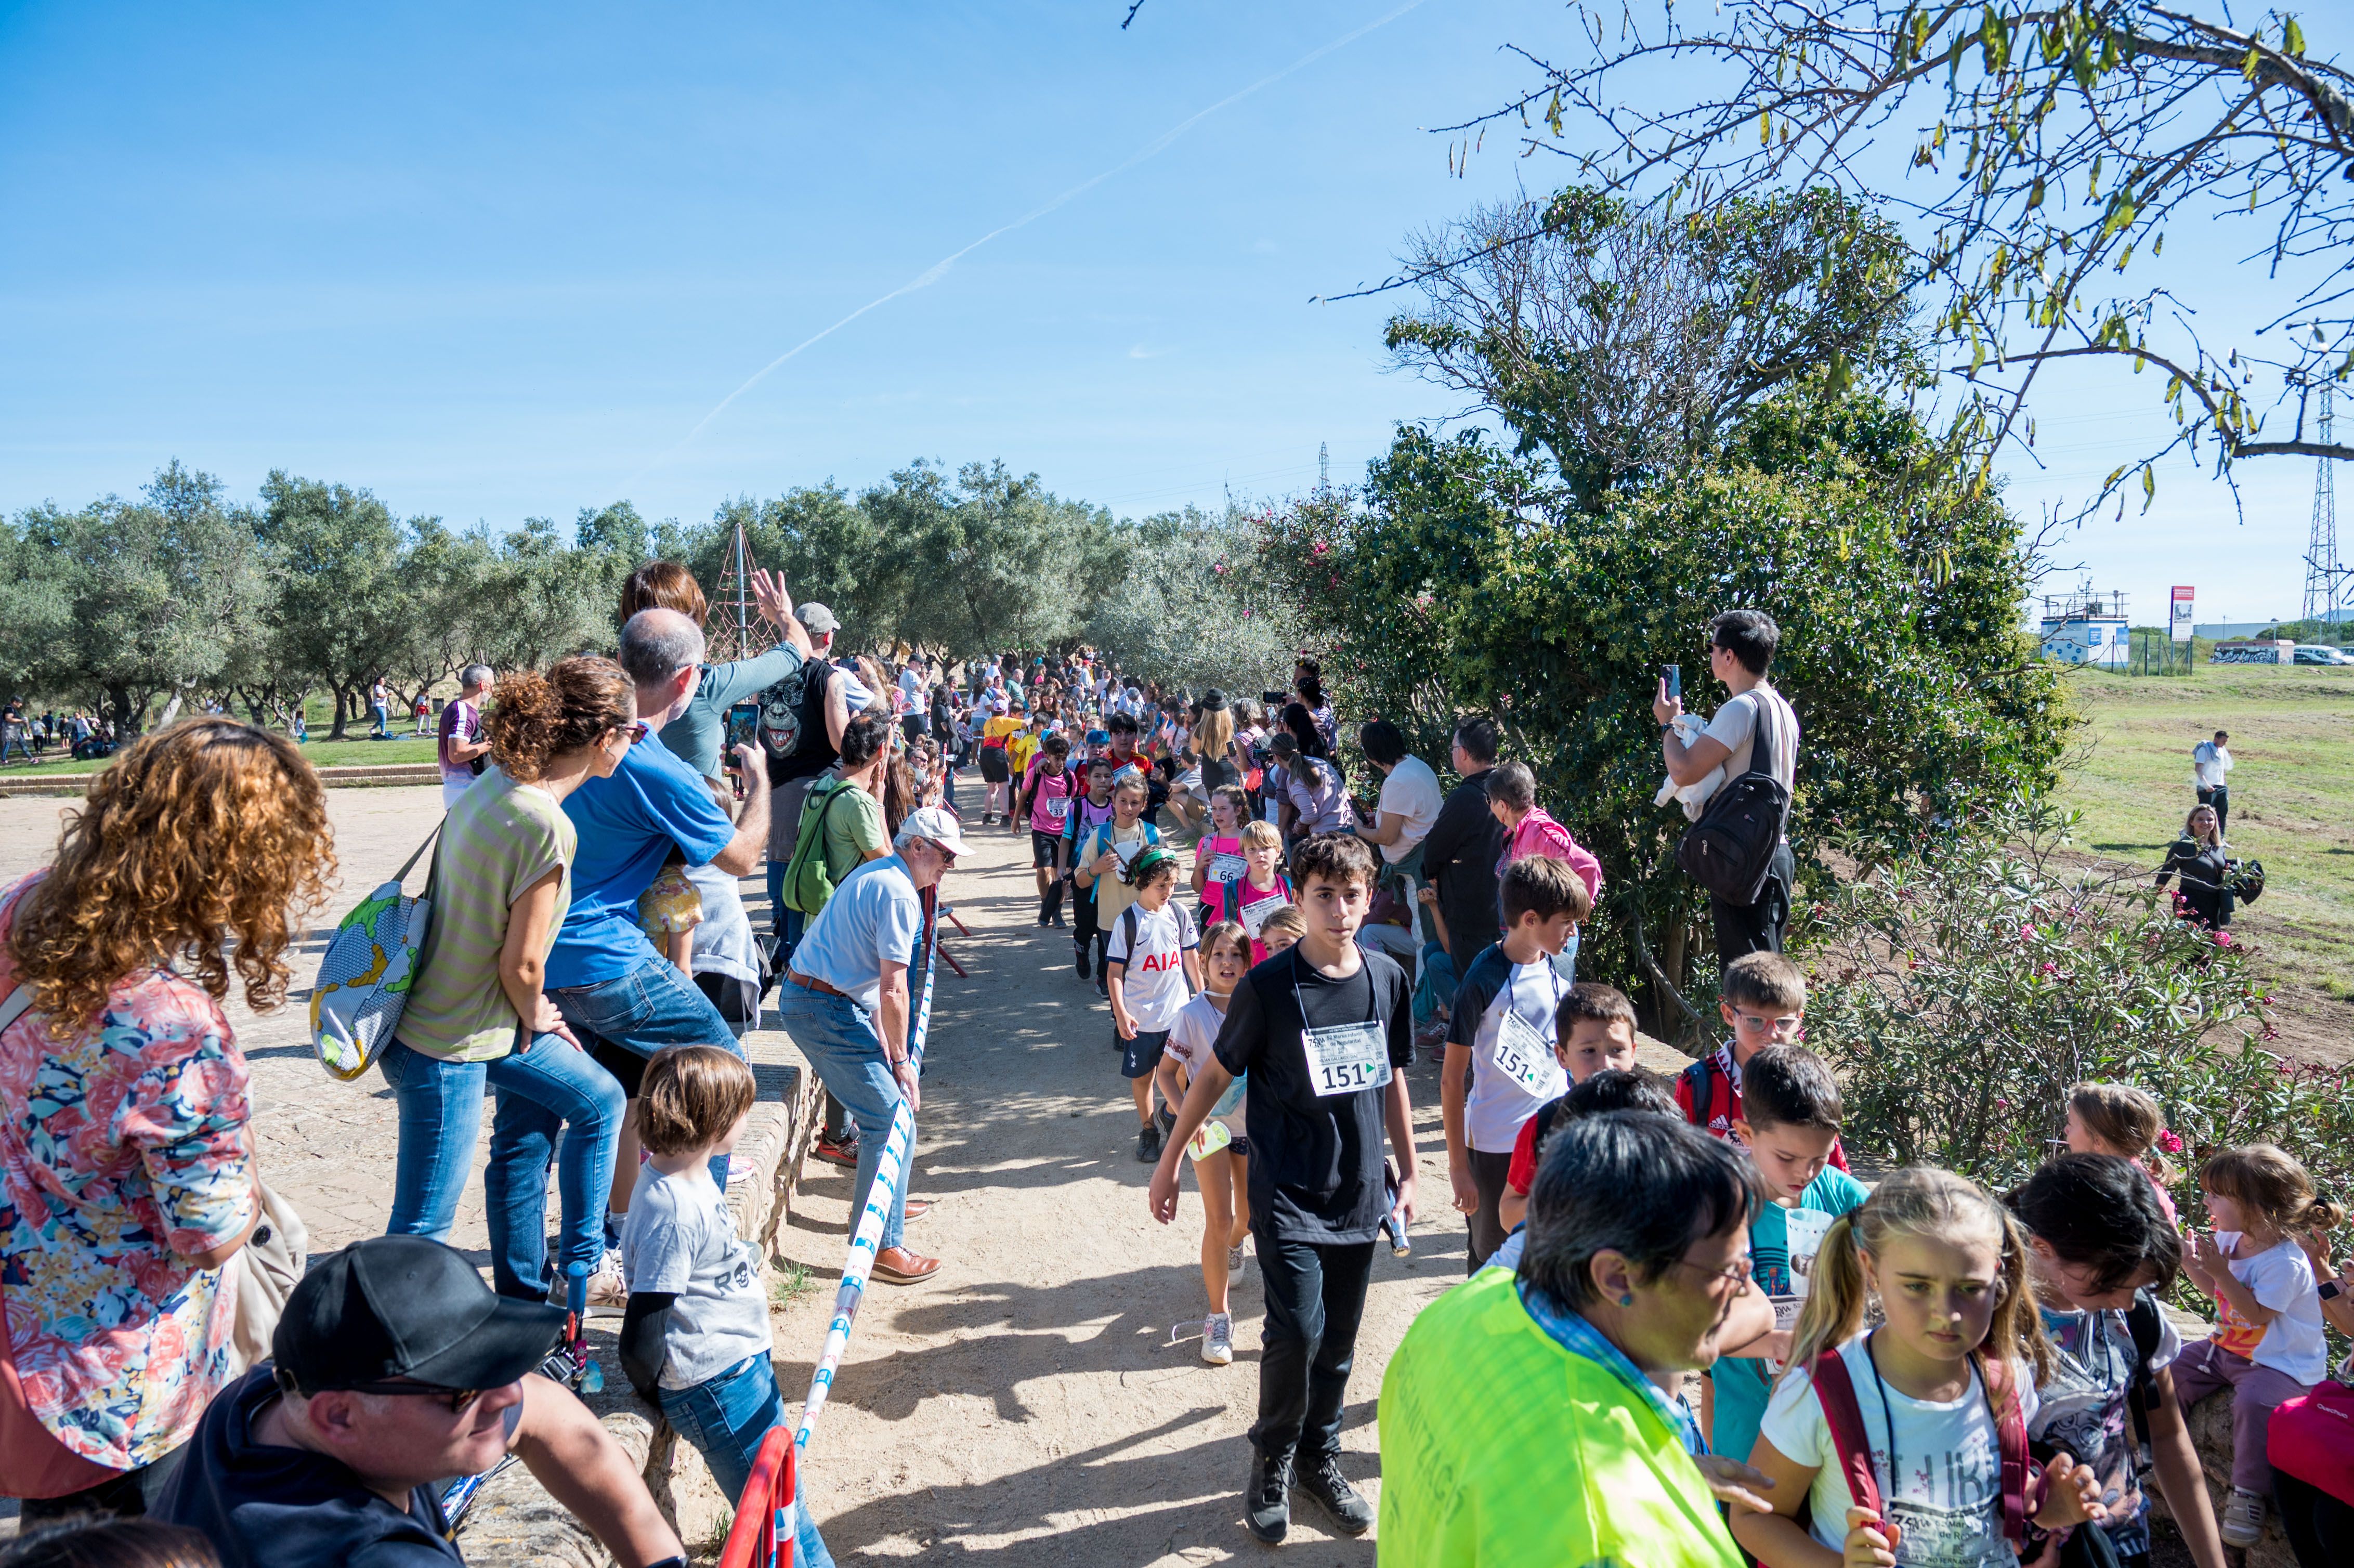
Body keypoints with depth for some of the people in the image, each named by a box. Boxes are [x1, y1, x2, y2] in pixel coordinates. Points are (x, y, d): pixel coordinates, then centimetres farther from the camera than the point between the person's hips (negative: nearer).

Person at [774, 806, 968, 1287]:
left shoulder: (875, 873, 16)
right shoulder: (899, 894, -17)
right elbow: (892, 991, -17)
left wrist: (883, 1041, 16)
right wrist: (899, 1060, -7)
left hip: (806, 994, 11)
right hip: (824, 1011, -11)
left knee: (885, 1093, 23)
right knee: (893, 1118, -8)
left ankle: (872, 1195, 38)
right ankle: (882, 1246, -3)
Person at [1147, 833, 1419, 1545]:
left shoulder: (1387, 979, 0)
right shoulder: (1269, 985, -12)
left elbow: (1392, 1080, 11)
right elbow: (1216, 1073, -2)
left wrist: (1409, 1174, 14)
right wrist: (1169, 1160, 2)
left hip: (1360, 1193, 4)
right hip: (1287, 1193, -4)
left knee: (1339, 1340, 12)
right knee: (1296, 1332, -10)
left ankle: (1319, 1456, 34)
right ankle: (1272, 1461, 16)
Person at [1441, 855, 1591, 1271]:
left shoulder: (1559, 971, 2)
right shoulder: (1484, 980, -17)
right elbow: (1452, 1079, -13)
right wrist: (1457, 1166, -12)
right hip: (1495, 1147, -5)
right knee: (1492, 1260, 10)